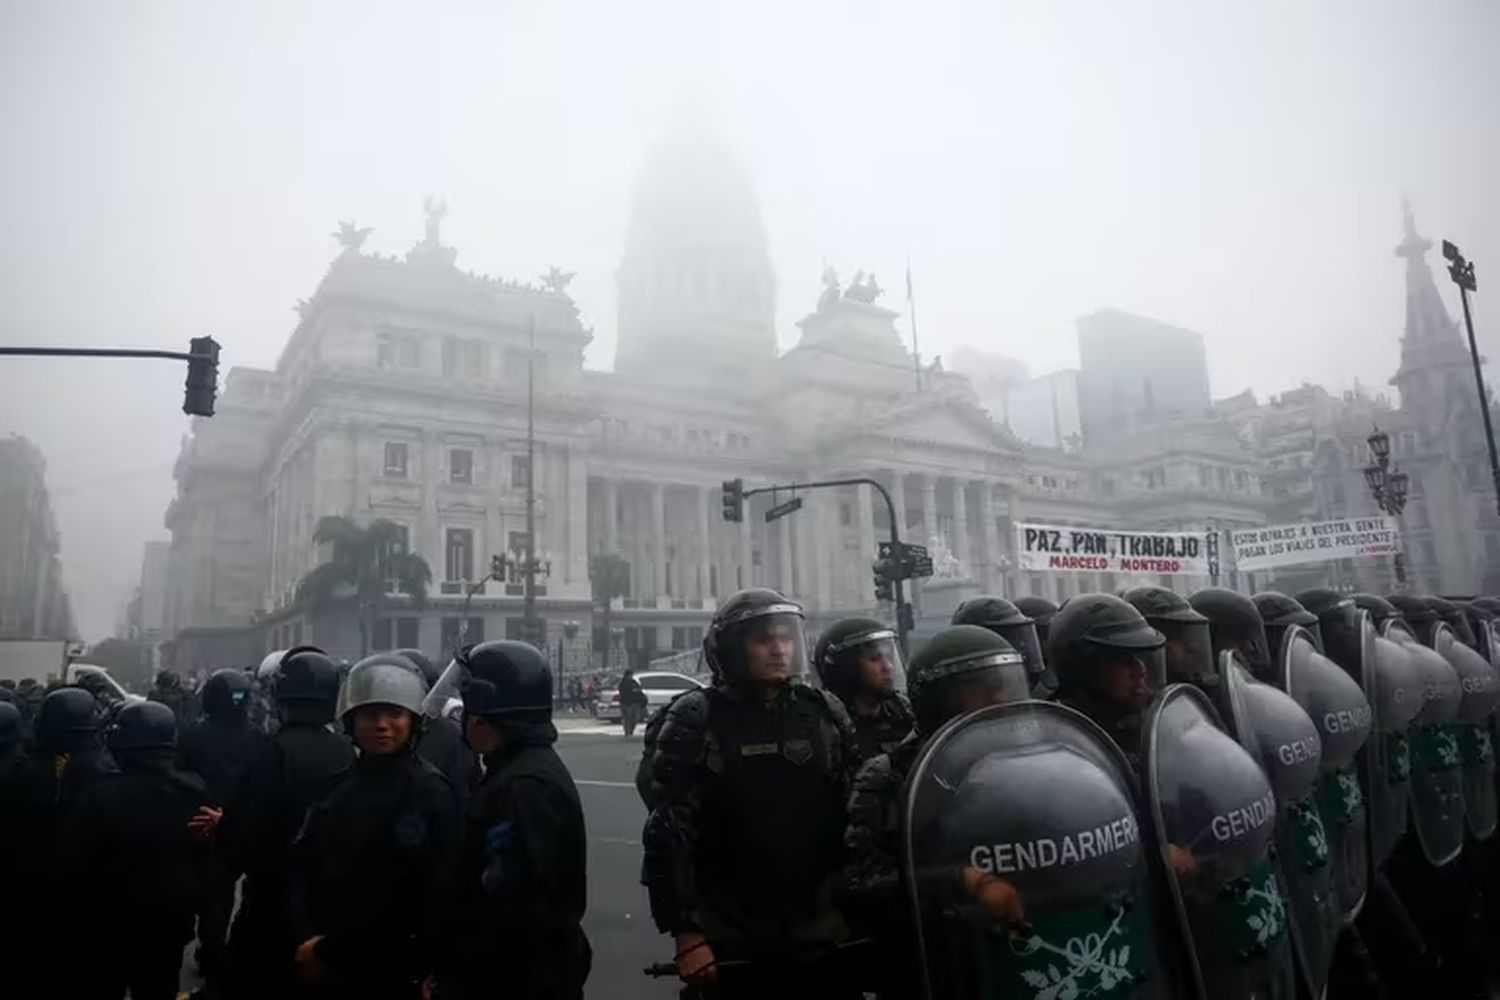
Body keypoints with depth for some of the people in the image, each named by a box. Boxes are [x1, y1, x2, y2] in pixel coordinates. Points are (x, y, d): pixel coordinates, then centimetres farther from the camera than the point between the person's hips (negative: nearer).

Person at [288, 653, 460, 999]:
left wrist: (332, 951, -14)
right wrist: (307, 938, -13)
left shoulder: (432, 793, -12)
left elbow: (426, 895, -17)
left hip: (392, 971, -5)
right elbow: (301, 868, 3)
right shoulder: (337, 788, 6)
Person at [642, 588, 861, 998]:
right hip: (734, 943, -3)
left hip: (822, 936, 3)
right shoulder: (697, 720, -7)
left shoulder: (826, 713, 2)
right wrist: (685, 931, -12)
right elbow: (669, 832, -9)